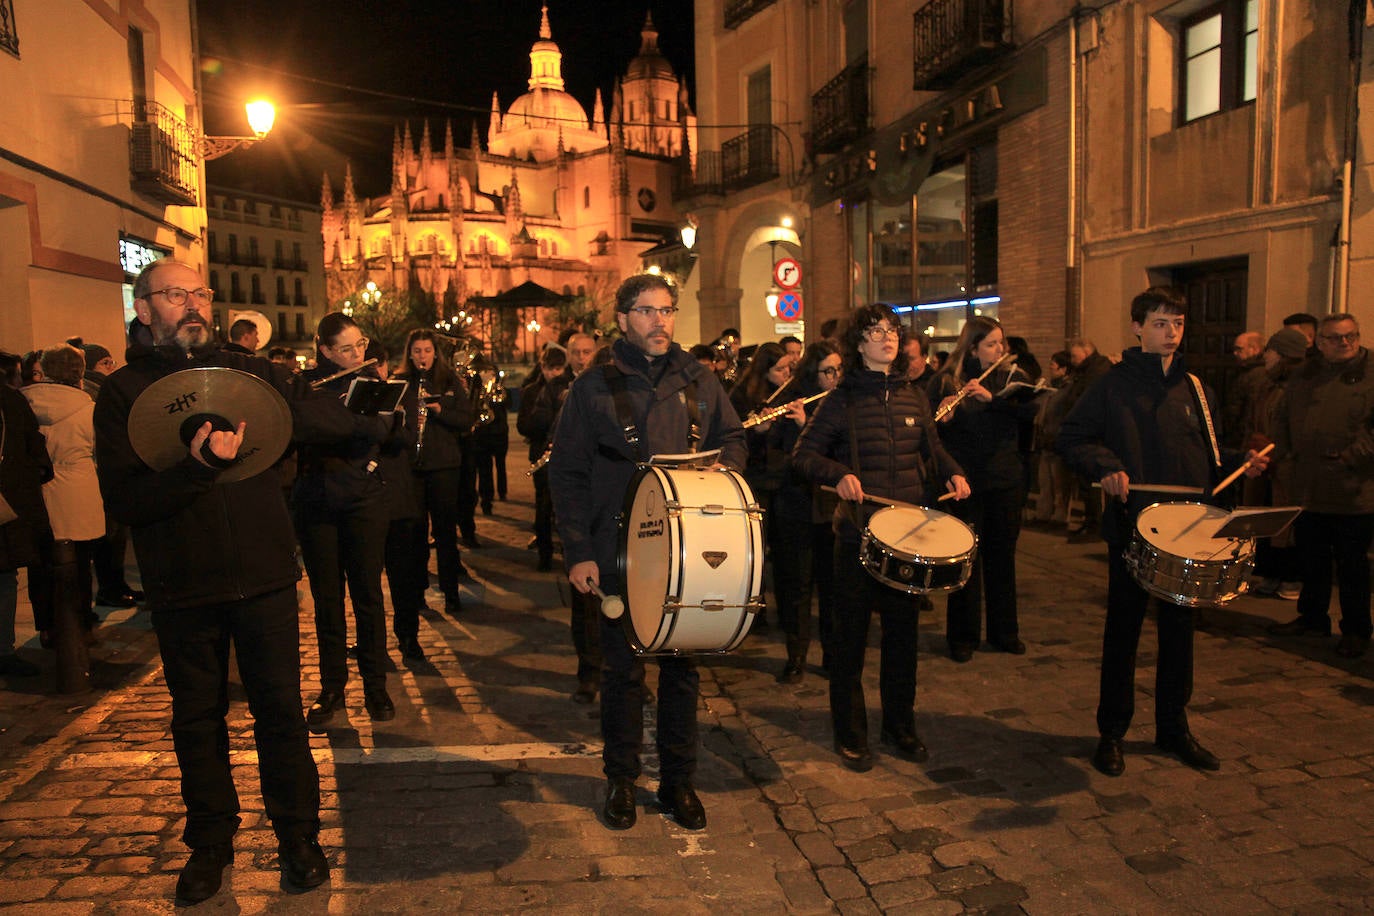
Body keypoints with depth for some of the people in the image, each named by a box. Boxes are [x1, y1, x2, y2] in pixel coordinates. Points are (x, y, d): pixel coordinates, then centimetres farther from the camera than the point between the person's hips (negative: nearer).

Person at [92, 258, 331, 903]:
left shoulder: (250, 373, 4)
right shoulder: (123, 392, -1)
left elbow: (322, 425, 2)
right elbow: (123, 499, -12)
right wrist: (197, 467, -25)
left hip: (264, 577, 0)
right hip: (182, 589, 0)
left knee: (280, 710, 8)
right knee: (198, 718, 14)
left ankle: (298, 837, 25)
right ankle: (210, 842, 34)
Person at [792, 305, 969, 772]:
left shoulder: (912, 398, 9)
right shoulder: (842, 399, -5)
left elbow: (932, 447, 22)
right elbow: (803, 454, -6)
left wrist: (953, 472, 2)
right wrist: (838, 474, -24)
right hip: (858, 534, -5)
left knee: (902, 632, 14)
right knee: (851, 636, 4)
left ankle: (900, 724, 31)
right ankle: (850, 734, 18)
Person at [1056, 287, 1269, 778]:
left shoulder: (1193, 387, 11)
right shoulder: (1114, 384, -4)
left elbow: (1208, 453, 18)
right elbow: (1071, 437, -3)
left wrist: (1241, 462, -1)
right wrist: (1106, 466, -19)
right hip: (1132, 527, -4)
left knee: (1179, 628, 13)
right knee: (1123, 630, 4)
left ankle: (1173, 726, 28)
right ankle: (1112, 732, 17)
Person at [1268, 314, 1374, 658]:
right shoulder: (1303, 377, 11)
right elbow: (1284, 421, 17)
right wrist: (1286, 459, 6)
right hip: (1308, 489, 5)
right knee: (1311, 560, 16)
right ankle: (1312, 617, 32)